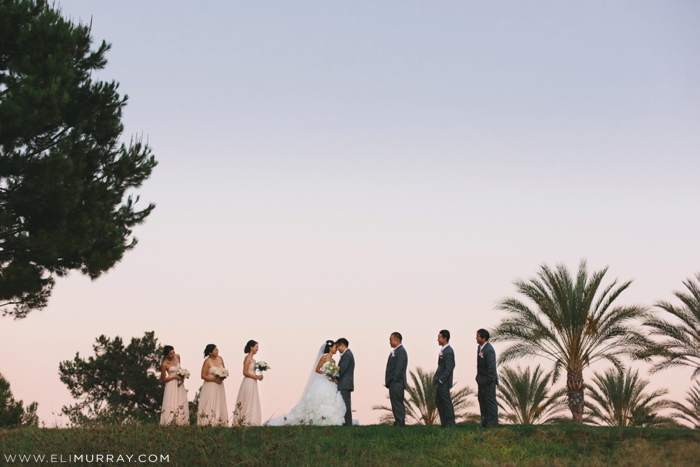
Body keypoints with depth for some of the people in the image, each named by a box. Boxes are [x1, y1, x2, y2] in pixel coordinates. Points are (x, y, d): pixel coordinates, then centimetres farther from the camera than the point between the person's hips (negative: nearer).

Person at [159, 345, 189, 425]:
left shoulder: (177, 357, -2)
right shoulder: (165, 364, -18)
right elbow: (163, 379, -10)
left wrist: (182, 376, -1)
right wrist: (175, 377, -16)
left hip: (179, 383, 6)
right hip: (171, 385, -6)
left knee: (181, 403, 7)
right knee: (172, 403, -5)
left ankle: (180, 421, 12)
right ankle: (171, 422, 0)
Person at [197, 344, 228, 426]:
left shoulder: (220, 358, 3)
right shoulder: (207, 362, -14)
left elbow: (224, 369, 18)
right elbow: (203, 376, -14)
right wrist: (215, 379, -17)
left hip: (219, 386, 6)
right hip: (210, 386, -6)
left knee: (219, 405, 8)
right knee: (210, 406, -4)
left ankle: (219, 422, 12)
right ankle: (208, 423, 0)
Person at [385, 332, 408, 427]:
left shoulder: (401, 351, -12)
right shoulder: (395, 352, 19)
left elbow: (399, 367, -19)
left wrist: (394, 380, -19)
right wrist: (388, 382, 15)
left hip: (397, 383, -10)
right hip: (393, 383, 10)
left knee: (398, 404, -9)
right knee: (396, 404, 10)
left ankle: (400, 424, -9)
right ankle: (398, 424, 13)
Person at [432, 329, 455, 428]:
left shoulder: (448, 352, -19)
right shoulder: (443, 350, 11)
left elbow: (449, 369, -21)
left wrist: (441, 380, -18)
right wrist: (438, 379, 13)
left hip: (444, 383, -10)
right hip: (441, 382, 10)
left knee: (447, 403, -1)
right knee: (438, 402, 15)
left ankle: (450, 423, 8)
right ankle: (444, 423, 21)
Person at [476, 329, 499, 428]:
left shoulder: (489, 350, -23)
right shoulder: (480, 347, 7)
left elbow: (491, 367, -23)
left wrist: (488, 381, -21)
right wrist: (479, 378, 15)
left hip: (488, 380, -10)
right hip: (482, 380, 10)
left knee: (490, 401, -1)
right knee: (482, 400, 17)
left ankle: (492, 424, 6)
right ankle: (485, 422, 27)